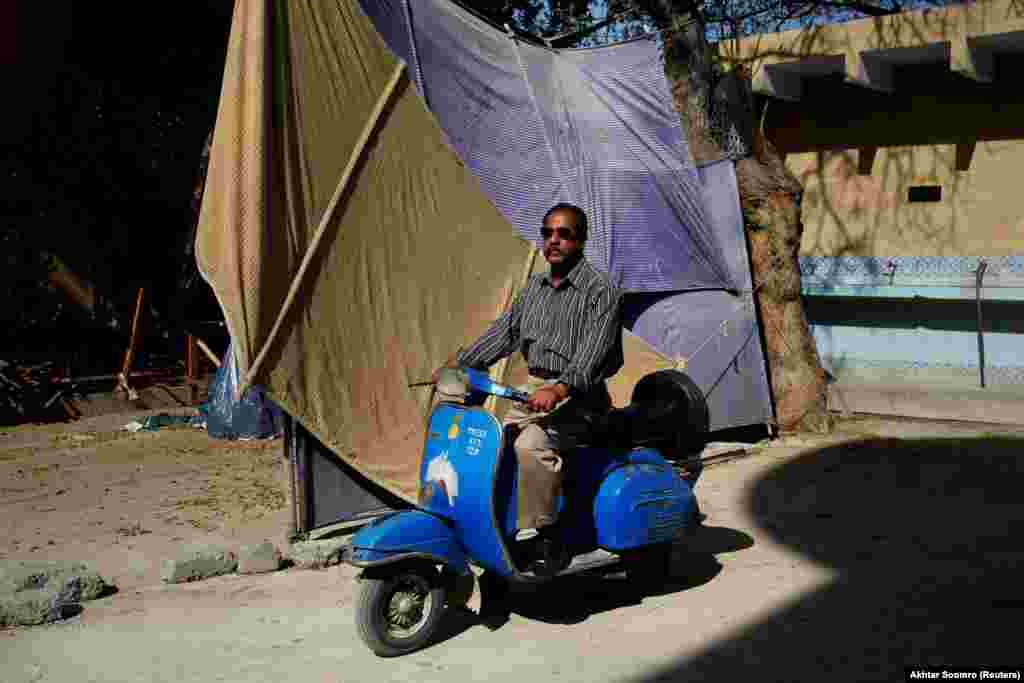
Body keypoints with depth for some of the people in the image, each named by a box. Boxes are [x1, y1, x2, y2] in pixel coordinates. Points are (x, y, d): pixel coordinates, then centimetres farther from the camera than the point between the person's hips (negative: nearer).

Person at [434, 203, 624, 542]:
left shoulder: (601, 291, -9)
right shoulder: (535, 286, 16)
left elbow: (592, 352, -21)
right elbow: (504, 331, 18)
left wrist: (559, 389, -37)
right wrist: (456, 364, 9)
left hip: (579, 397, -8)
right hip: (534, 391, 8)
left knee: (531, 446, -31)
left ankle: (534, 533, -21)